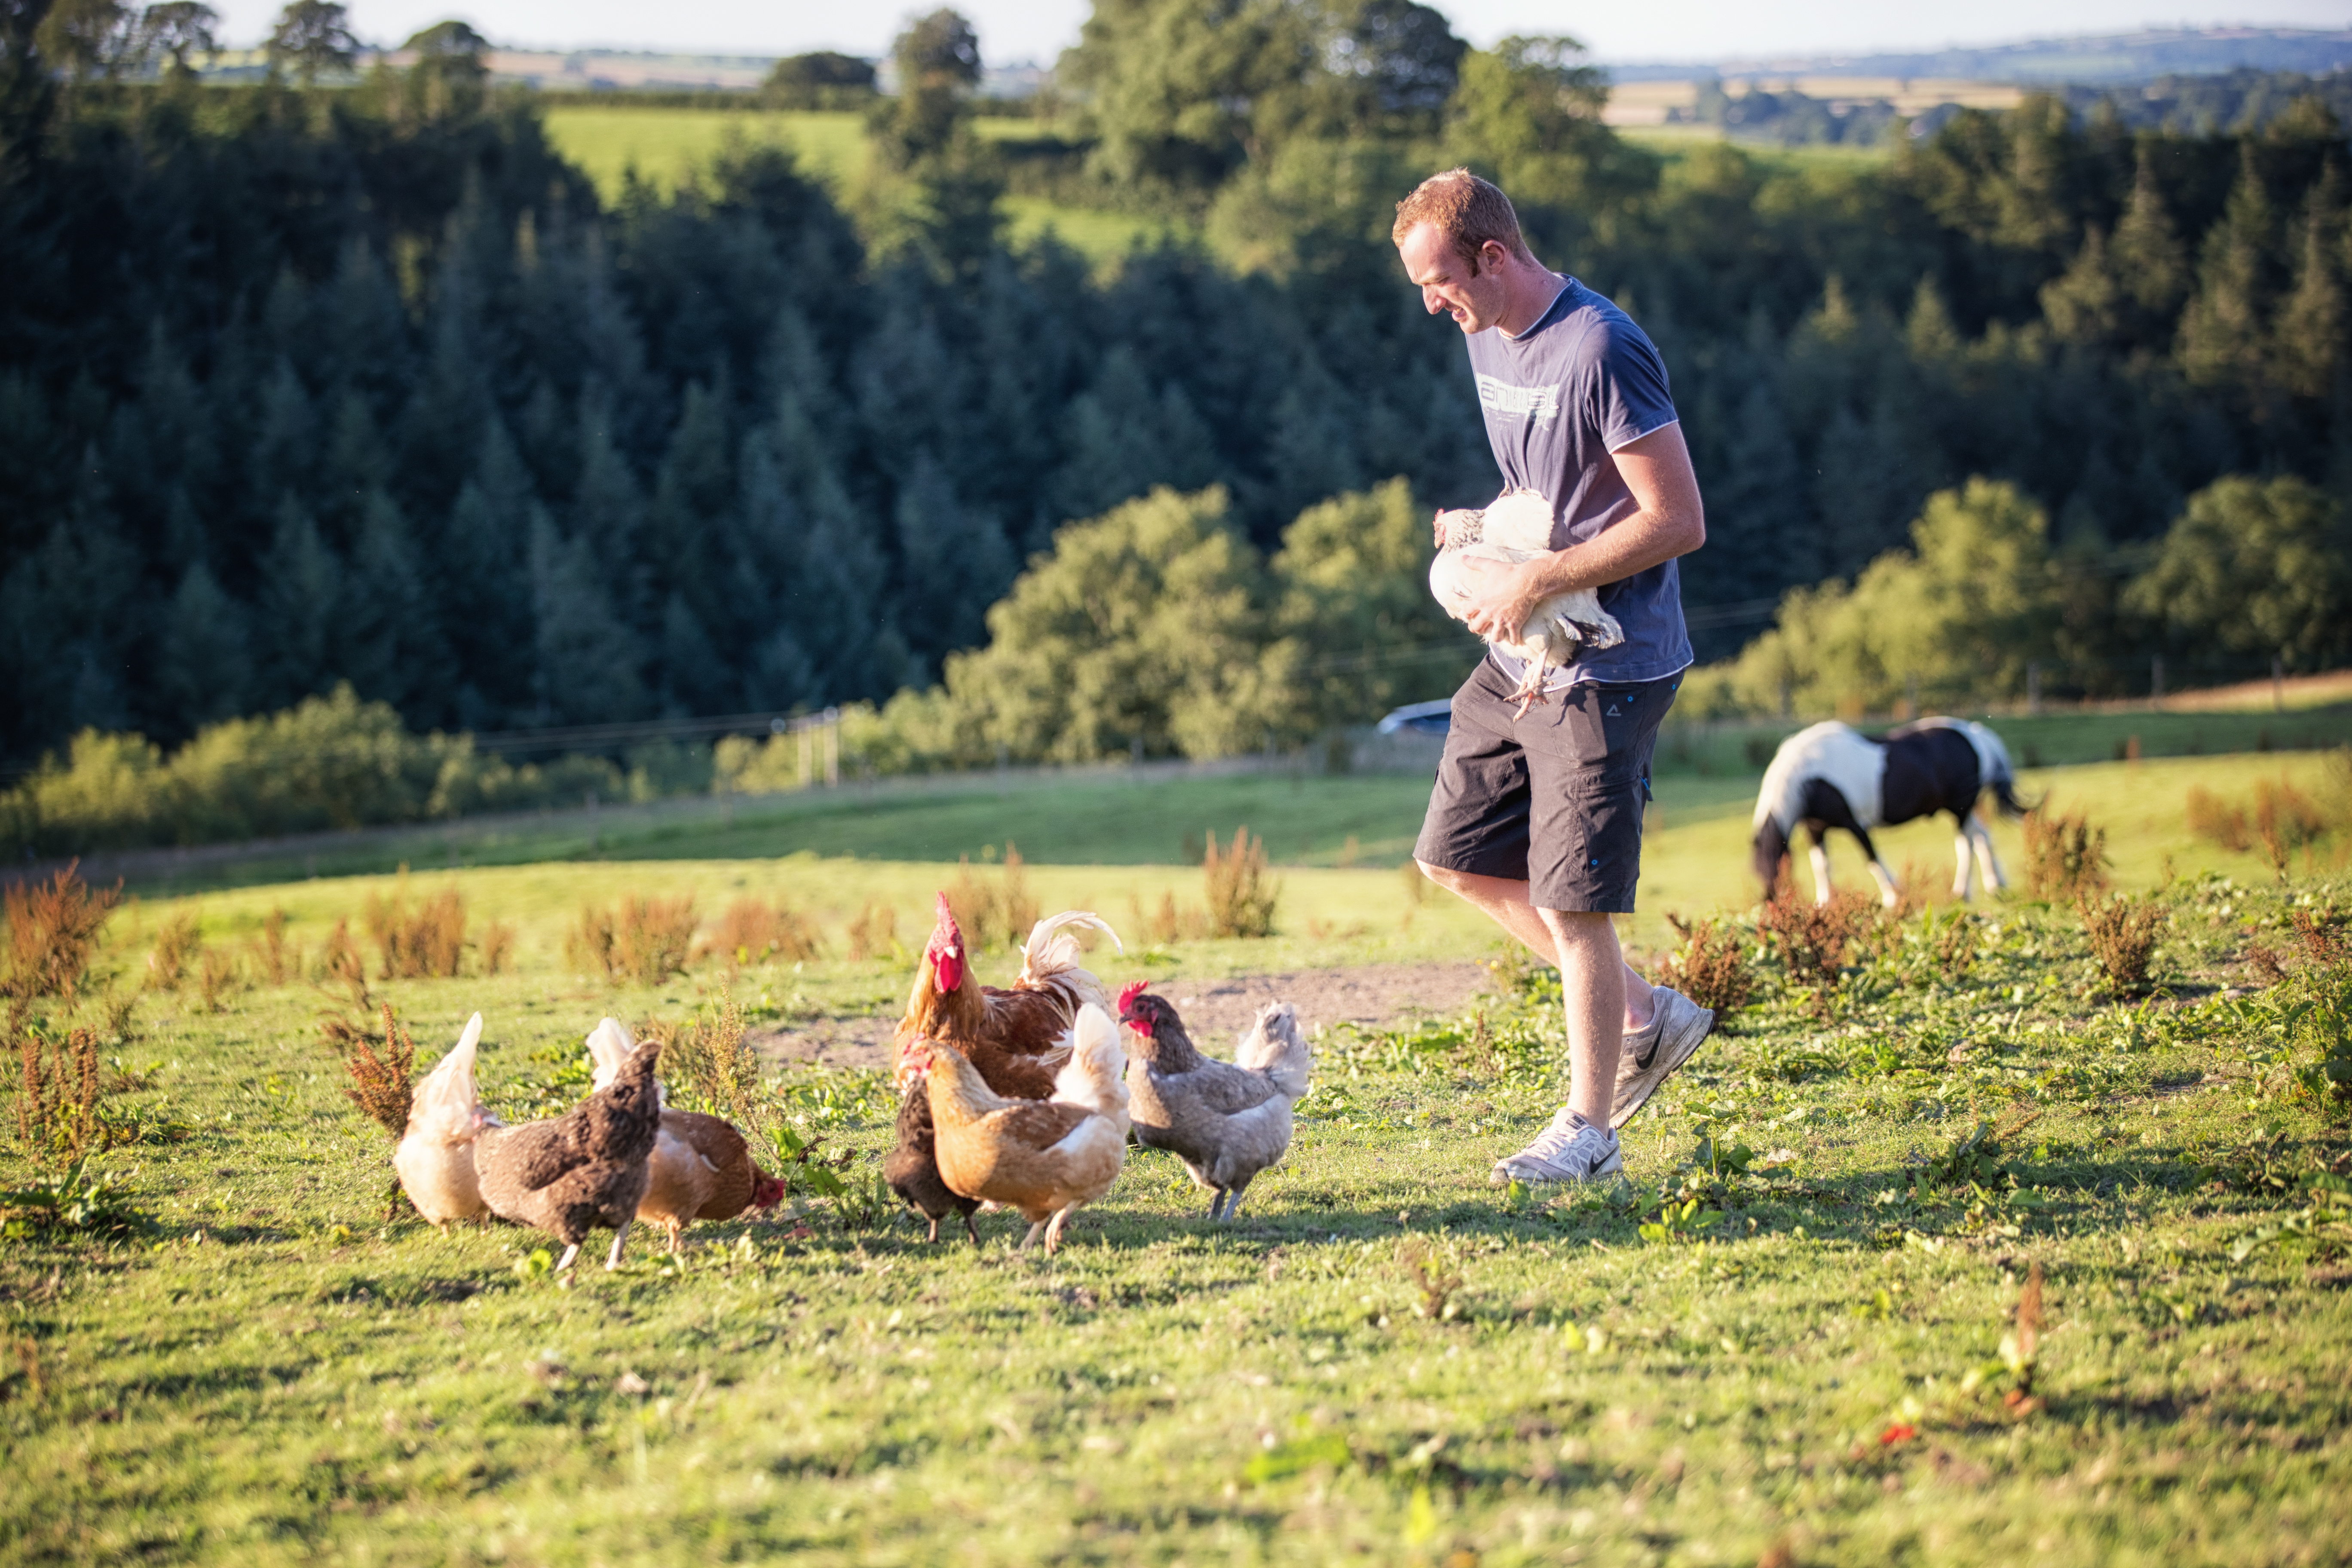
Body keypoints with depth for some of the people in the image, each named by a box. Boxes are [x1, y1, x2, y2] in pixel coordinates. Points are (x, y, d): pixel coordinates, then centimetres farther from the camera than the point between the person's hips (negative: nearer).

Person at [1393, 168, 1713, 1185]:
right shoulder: (1487, 336, 8)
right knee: (1459, 860, 13)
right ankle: (1647, 1018, 24)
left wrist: (1535, 581, -19)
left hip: (1605, 669, -10)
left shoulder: (1601, 351, -20)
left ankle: (1589, 1128, 12)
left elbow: (1678, 521, -22)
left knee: (1573, 902, -4)